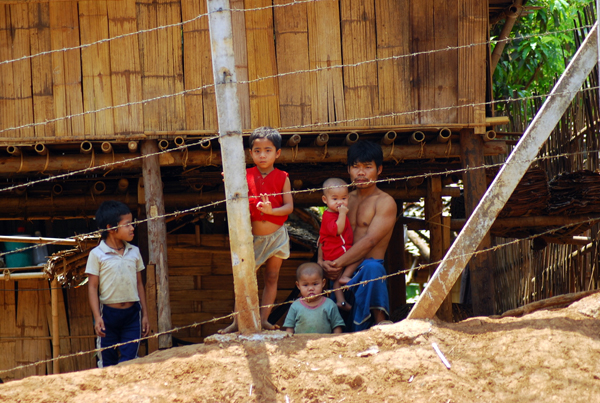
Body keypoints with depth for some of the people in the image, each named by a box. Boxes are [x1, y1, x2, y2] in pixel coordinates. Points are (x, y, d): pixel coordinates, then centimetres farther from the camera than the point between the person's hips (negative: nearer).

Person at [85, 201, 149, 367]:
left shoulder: (134, 252, 7)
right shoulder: (97, 254, -5)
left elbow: (139, 283, 13)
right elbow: (92, 287, -5)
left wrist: (145, 314, 12)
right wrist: (97, 317, -11)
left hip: (132, 312, 3)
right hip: (108, 313, -3)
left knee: (129, 360, -3)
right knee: (108, 361, 3)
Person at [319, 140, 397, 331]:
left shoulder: (385, 202, -2)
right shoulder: (346, 200, 18)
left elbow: (369, 241, -14)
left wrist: (337, 263, -20)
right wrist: (322, 262, -6)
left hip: (367, 267, -6)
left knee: (372, 268, -40)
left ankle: (380, 321, -36)